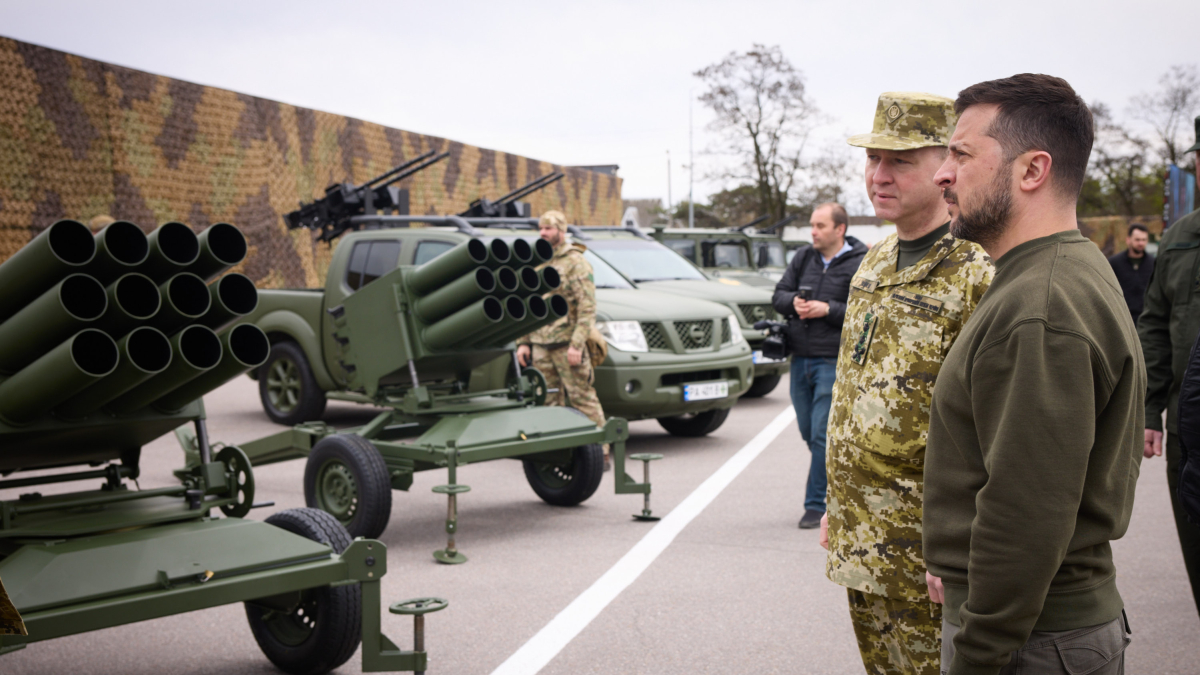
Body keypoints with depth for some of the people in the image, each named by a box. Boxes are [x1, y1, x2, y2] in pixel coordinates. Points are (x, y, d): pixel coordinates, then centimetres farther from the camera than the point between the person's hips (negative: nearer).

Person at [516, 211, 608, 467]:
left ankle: (600, 454, 1)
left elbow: (587, 308, -11)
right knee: (549, 402, 7)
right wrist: (523, 342, 12)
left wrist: (576, 345, -19)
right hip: (540, 345, 6)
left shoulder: (576, 263, -4)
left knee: (583, 399, -5)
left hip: (567, 345, -6)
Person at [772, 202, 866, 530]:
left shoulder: (860, 265, -6)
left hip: (834, 361, -6)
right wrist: (793, 302, -8)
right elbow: (779, 294, 13)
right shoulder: (803, 259, 11)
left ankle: (817, 504, 2)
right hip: (800, 358, 6)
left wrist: (828, 310, -18)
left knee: (822, 436, -7)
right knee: (809, 433, 13)